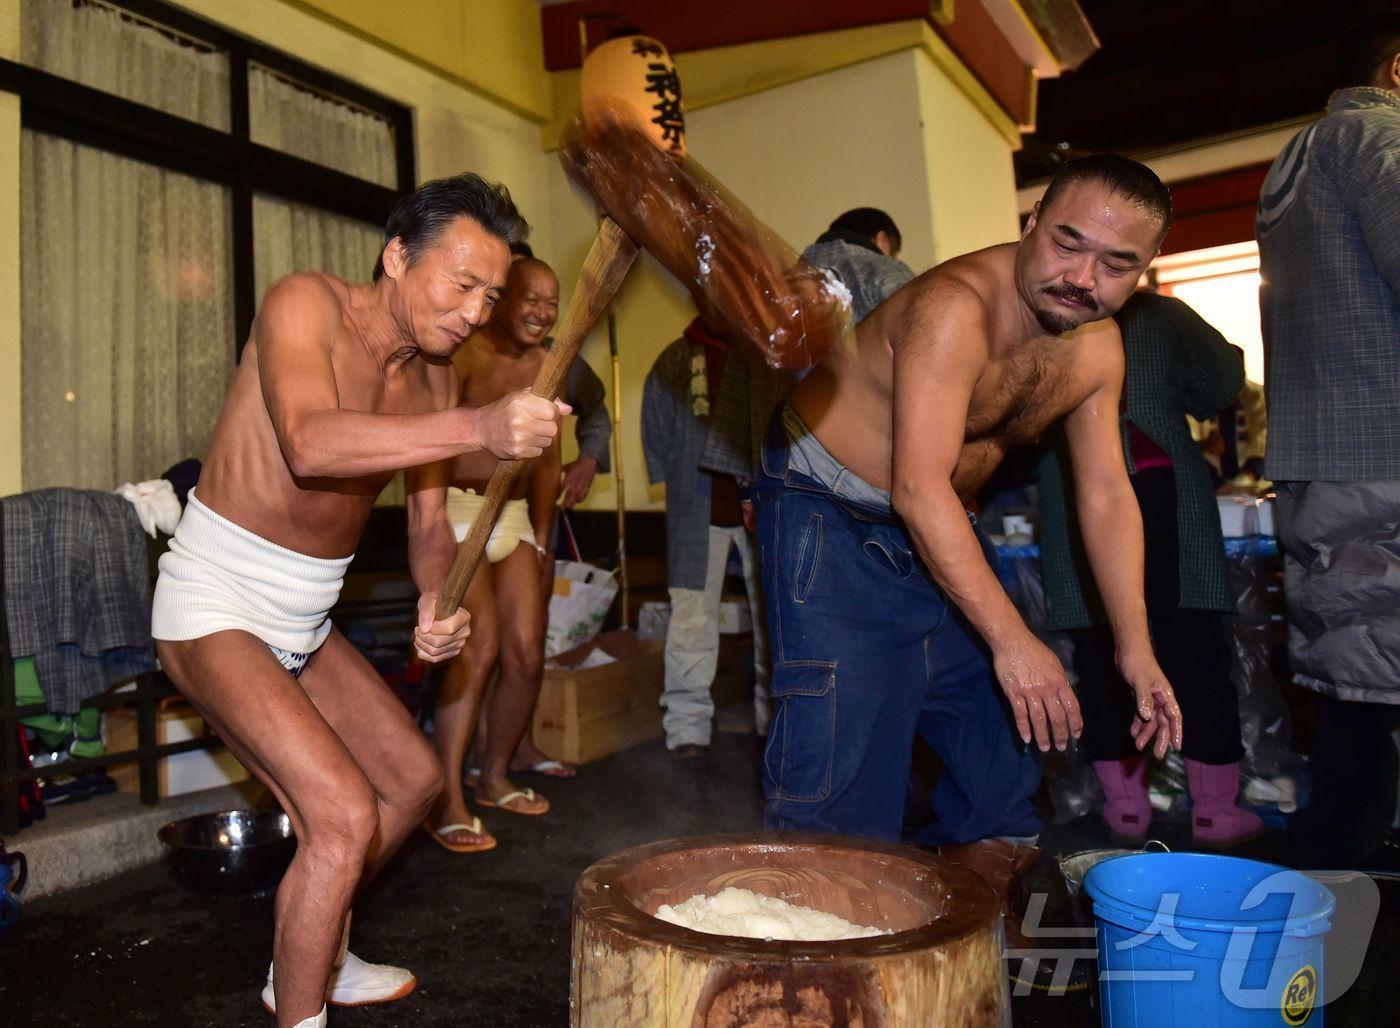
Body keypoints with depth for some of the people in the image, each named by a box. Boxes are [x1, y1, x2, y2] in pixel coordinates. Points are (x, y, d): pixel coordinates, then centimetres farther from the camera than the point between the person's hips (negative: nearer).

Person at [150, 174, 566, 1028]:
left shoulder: (435, 377, 2)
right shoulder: (305, 303, -19)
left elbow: (428, 520, 4)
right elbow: (309, 445, -38)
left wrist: (437, 603, -16)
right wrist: (480, 428, -48)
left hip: (307, 618, 8)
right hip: (216, 606, -8)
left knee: (414, 777, 15)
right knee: (342, 814, -19)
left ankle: (314, 959, 35)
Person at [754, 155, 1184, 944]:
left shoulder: (1098, 348, -2)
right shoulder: (955, 307, -28)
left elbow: (1106, 494, -1)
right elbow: (919, 489, -34)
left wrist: (1137, 648, -7)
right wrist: (1011, 638, -36)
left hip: (942, 525, 8)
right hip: (830, 518, -8)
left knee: (1006, 731, 11)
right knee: (845, 751, -14)